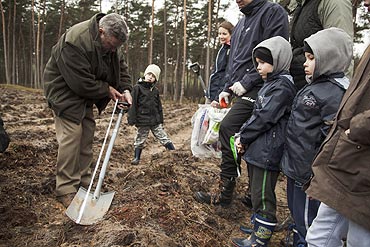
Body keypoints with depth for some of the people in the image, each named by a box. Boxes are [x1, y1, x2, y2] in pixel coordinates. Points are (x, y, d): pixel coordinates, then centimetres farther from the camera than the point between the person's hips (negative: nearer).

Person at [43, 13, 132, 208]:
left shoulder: (110, 40, -6)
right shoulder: (76, 42, -32)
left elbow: (120, 67, 4)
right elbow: (82, 83, -32)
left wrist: (125, 89, -11)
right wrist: (107, 89, -19)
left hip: (86, 92, 8)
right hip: (65, 91, -8)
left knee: (87, 135, 6)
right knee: (71, 135, -16)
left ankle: (84, 181, 15)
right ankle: (65, 189, -7)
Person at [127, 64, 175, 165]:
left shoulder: (155, 90, 9)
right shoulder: (137, 88, -7)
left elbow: (159, 106, 17)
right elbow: (133, 104, -9)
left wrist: (160, 119, 16)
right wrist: (132, 119, -12)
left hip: (155, 120, 4)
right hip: (142, 120, -3)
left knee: (164, 137, 6)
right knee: (140, 140, 8)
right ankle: (137, 158, 23)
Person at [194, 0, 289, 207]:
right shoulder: (242, 23, 23)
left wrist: (246, 82, -16)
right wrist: (227, 89, 13)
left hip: (258, 89, -9)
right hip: (243, 90, 9)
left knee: (228, 129, -19)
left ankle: (225, 192, -10)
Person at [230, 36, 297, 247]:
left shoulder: (283, 85, -14)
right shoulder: (271, 83, 16)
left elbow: (265, 117, -20)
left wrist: (243, 137, -10)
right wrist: (243, 136, 6)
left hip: (267, 152, -10)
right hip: (257, 149, 10)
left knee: (263, 196, 0)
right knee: (257, 192, 19)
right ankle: (259, 228, 35)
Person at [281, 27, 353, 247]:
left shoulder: (335, 92, -20)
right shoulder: (314, 86, 11)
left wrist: (313, 170, -20)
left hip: (309, 171, -9)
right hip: (295, 164, 10)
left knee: (307, 219, 6)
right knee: (295, 210, 24)